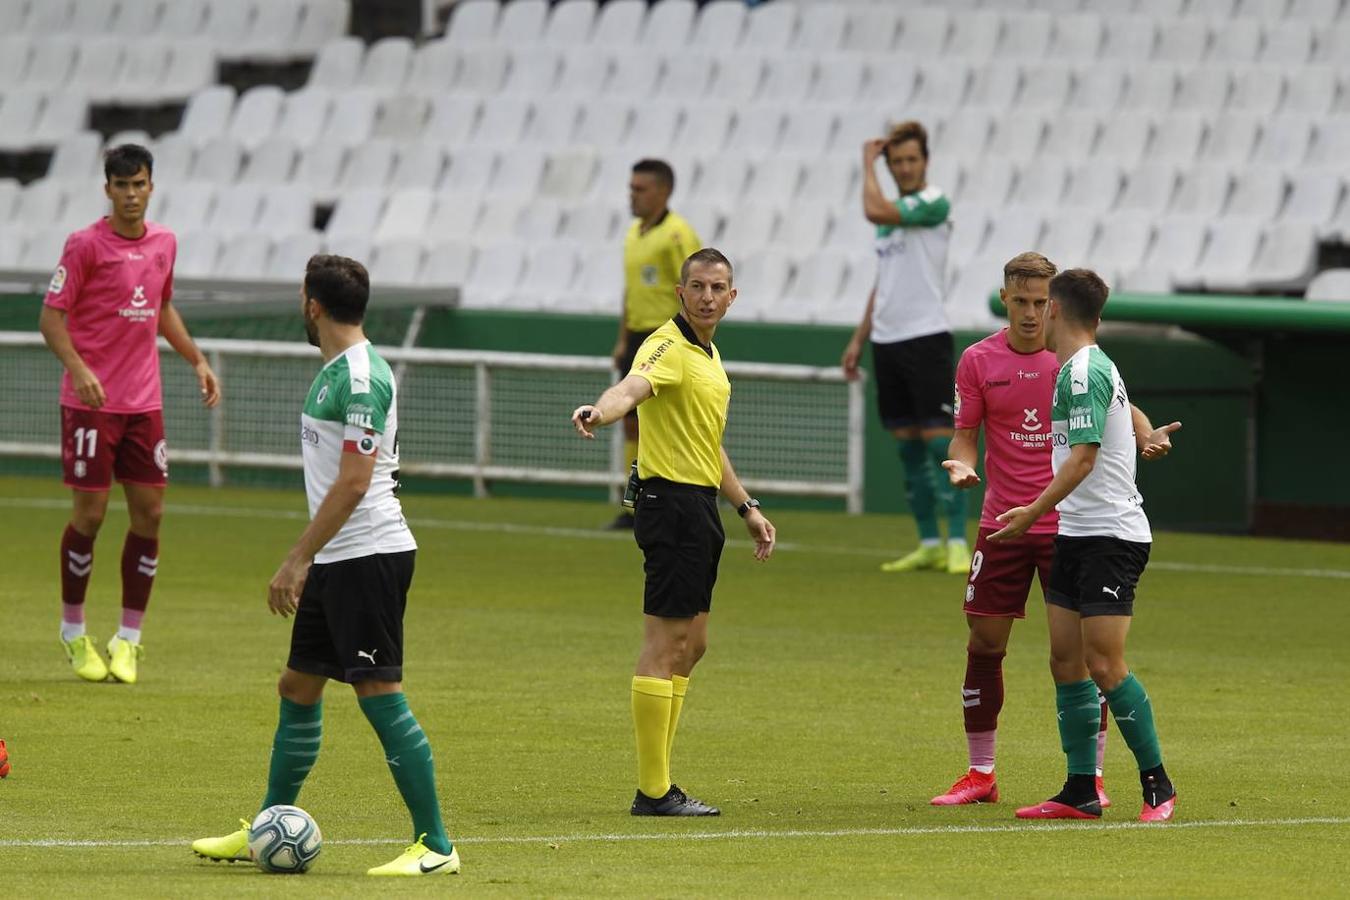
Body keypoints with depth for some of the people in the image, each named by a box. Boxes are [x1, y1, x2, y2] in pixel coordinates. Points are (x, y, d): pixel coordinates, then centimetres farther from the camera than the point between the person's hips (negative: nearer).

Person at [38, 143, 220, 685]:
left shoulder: (163, 243, 9)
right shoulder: (86, 245, -9)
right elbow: (51, 318, -10)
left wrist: (197, 360, 18)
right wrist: (77, 369, -25)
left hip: (144, 402, 5)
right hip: (91, 400, -5)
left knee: (150, 512, 2)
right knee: (90, 513, -4)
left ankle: (128, 639, 10)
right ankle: (73, 633, 12)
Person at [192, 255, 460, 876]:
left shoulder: (362, 378, -17)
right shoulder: (336, 371, 14)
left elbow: (353, 482, -23)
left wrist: (296, 561, -21)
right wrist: (305, 558, 26)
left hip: (370, 555, -10)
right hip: (336, 562, 10)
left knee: (379, 694, -10)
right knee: (297, 688, 16)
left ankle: (434, 847, -8)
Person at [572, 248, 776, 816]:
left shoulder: (708, 354, 17)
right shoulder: (669, 348, -14)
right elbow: (633, 387, -37)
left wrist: (747, 507, 28)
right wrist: (600, 411, -59)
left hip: (700, 506, 10)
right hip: (672, 501, -10)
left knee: (691, 646, 14)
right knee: (665, 647, -9)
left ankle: (657, 784, 20)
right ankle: (653, 791, -8)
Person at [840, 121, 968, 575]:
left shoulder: (934, 203, -9)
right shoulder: (891, 212, 16)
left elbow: (874, 211, -23)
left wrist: (867, 163, -8)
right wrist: (858, 340, 20)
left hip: (925, 336, -8)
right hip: (887, 341, 8)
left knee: (939, 439, -11)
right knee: (908, 445, 8)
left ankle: (957, 543, -11)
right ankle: (929, 544, 12)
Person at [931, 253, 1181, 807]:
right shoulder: (978, 361, 2)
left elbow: (1122, 412, 7)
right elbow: (965, 434, 5)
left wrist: (1148, 437, -14)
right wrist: (961, 465, -17)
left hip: (1070, 526, -1)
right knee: (984, 645, 2)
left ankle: (1092, 776, 5)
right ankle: (980, 775, 13)